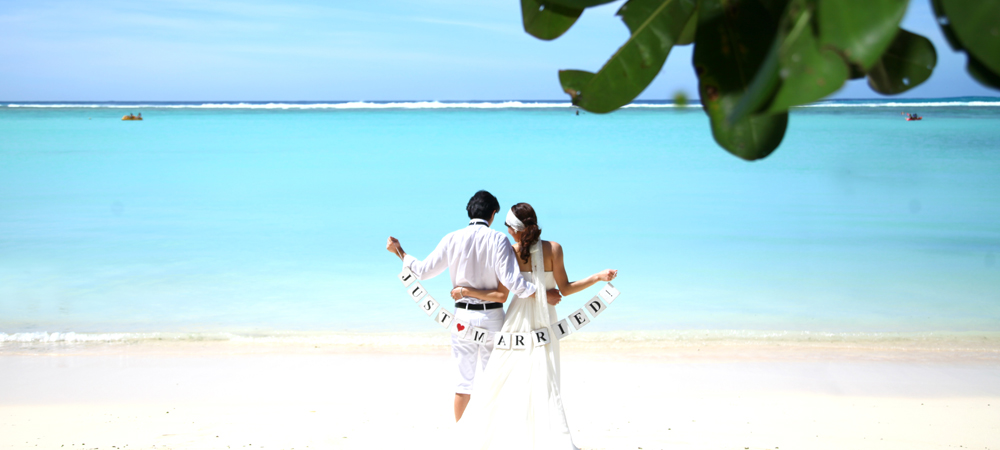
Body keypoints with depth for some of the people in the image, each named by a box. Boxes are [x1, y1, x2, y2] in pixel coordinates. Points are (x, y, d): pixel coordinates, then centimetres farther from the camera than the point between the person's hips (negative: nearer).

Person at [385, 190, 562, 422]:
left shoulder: (452, 239, -1)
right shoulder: (498, 239, -9)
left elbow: (423, 271, 5)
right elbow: (512, 281, -18)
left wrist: (399, 251, 19)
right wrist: (544, 294, -11)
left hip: (463, 315, 2)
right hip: (491, 316, -2)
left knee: (464, 379, 13)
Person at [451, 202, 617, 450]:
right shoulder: (553, 248, -5)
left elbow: (501, 295, -7)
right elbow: (564, 289, -6)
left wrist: (465, 290, 2)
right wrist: (597, 277, -1)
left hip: (517, 322, -1)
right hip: (544, 323, 1)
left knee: (500, 380, 10)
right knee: (544, 384, 2)